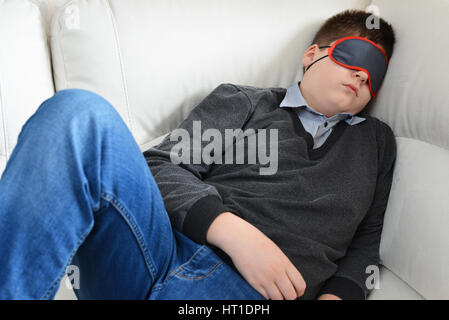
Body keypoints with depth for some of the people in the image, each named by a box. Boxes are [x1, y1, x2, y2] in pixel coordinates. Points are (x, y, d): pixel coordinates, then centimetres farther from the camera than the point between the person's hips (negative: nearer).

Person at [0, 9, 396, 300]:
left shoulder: (376, 141, 26)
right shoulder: (243, 101, 18)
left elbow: (367, 240, 26)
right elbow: (162, 165, 7)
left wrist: (336, 294, 3)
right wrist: (234, 231, -10)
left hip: (252, 289, 0)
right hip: (159, 253, 1)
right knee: (81, 111, -26)